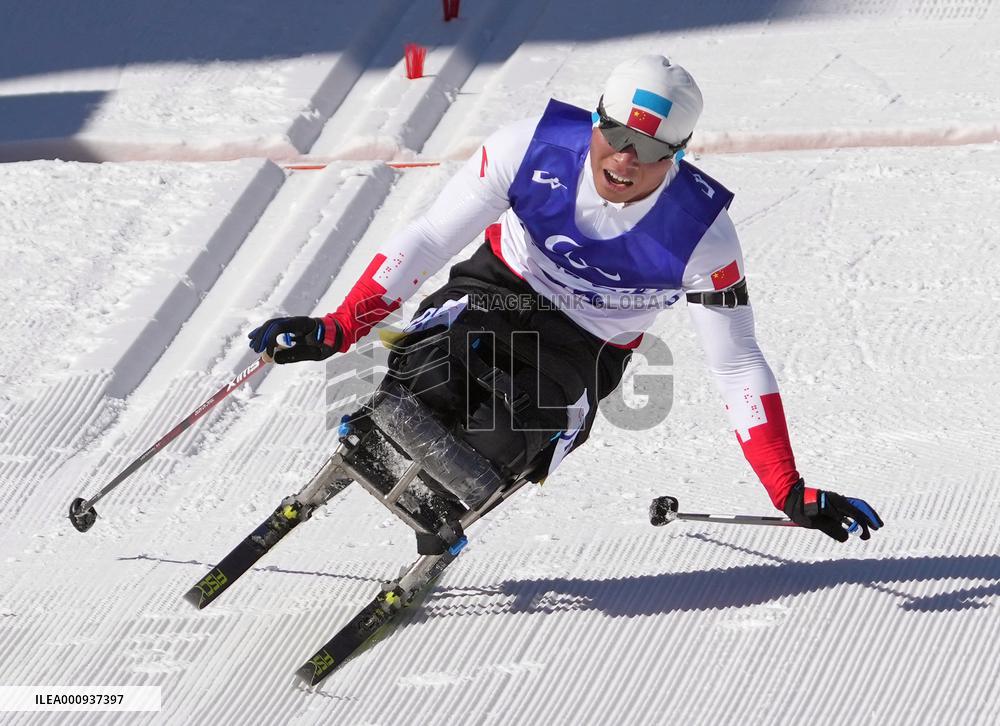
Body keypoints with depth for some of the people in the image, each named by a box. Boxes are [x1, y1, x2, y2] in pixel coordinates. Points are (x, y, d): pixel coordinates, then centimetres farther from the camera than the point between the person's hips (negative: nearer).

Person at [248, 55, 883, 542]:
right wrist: (338, 329, -25)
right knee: (425, 385, -30)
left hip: (585, 349, -1)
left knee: (495, 454, -27)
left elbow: (738, 367, -16)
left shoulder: (703, 236, -26)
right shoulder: (534, 146, -25)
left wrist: (791, 495, -19)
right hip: (502, 284, 1)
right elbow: (431, 238, -18)